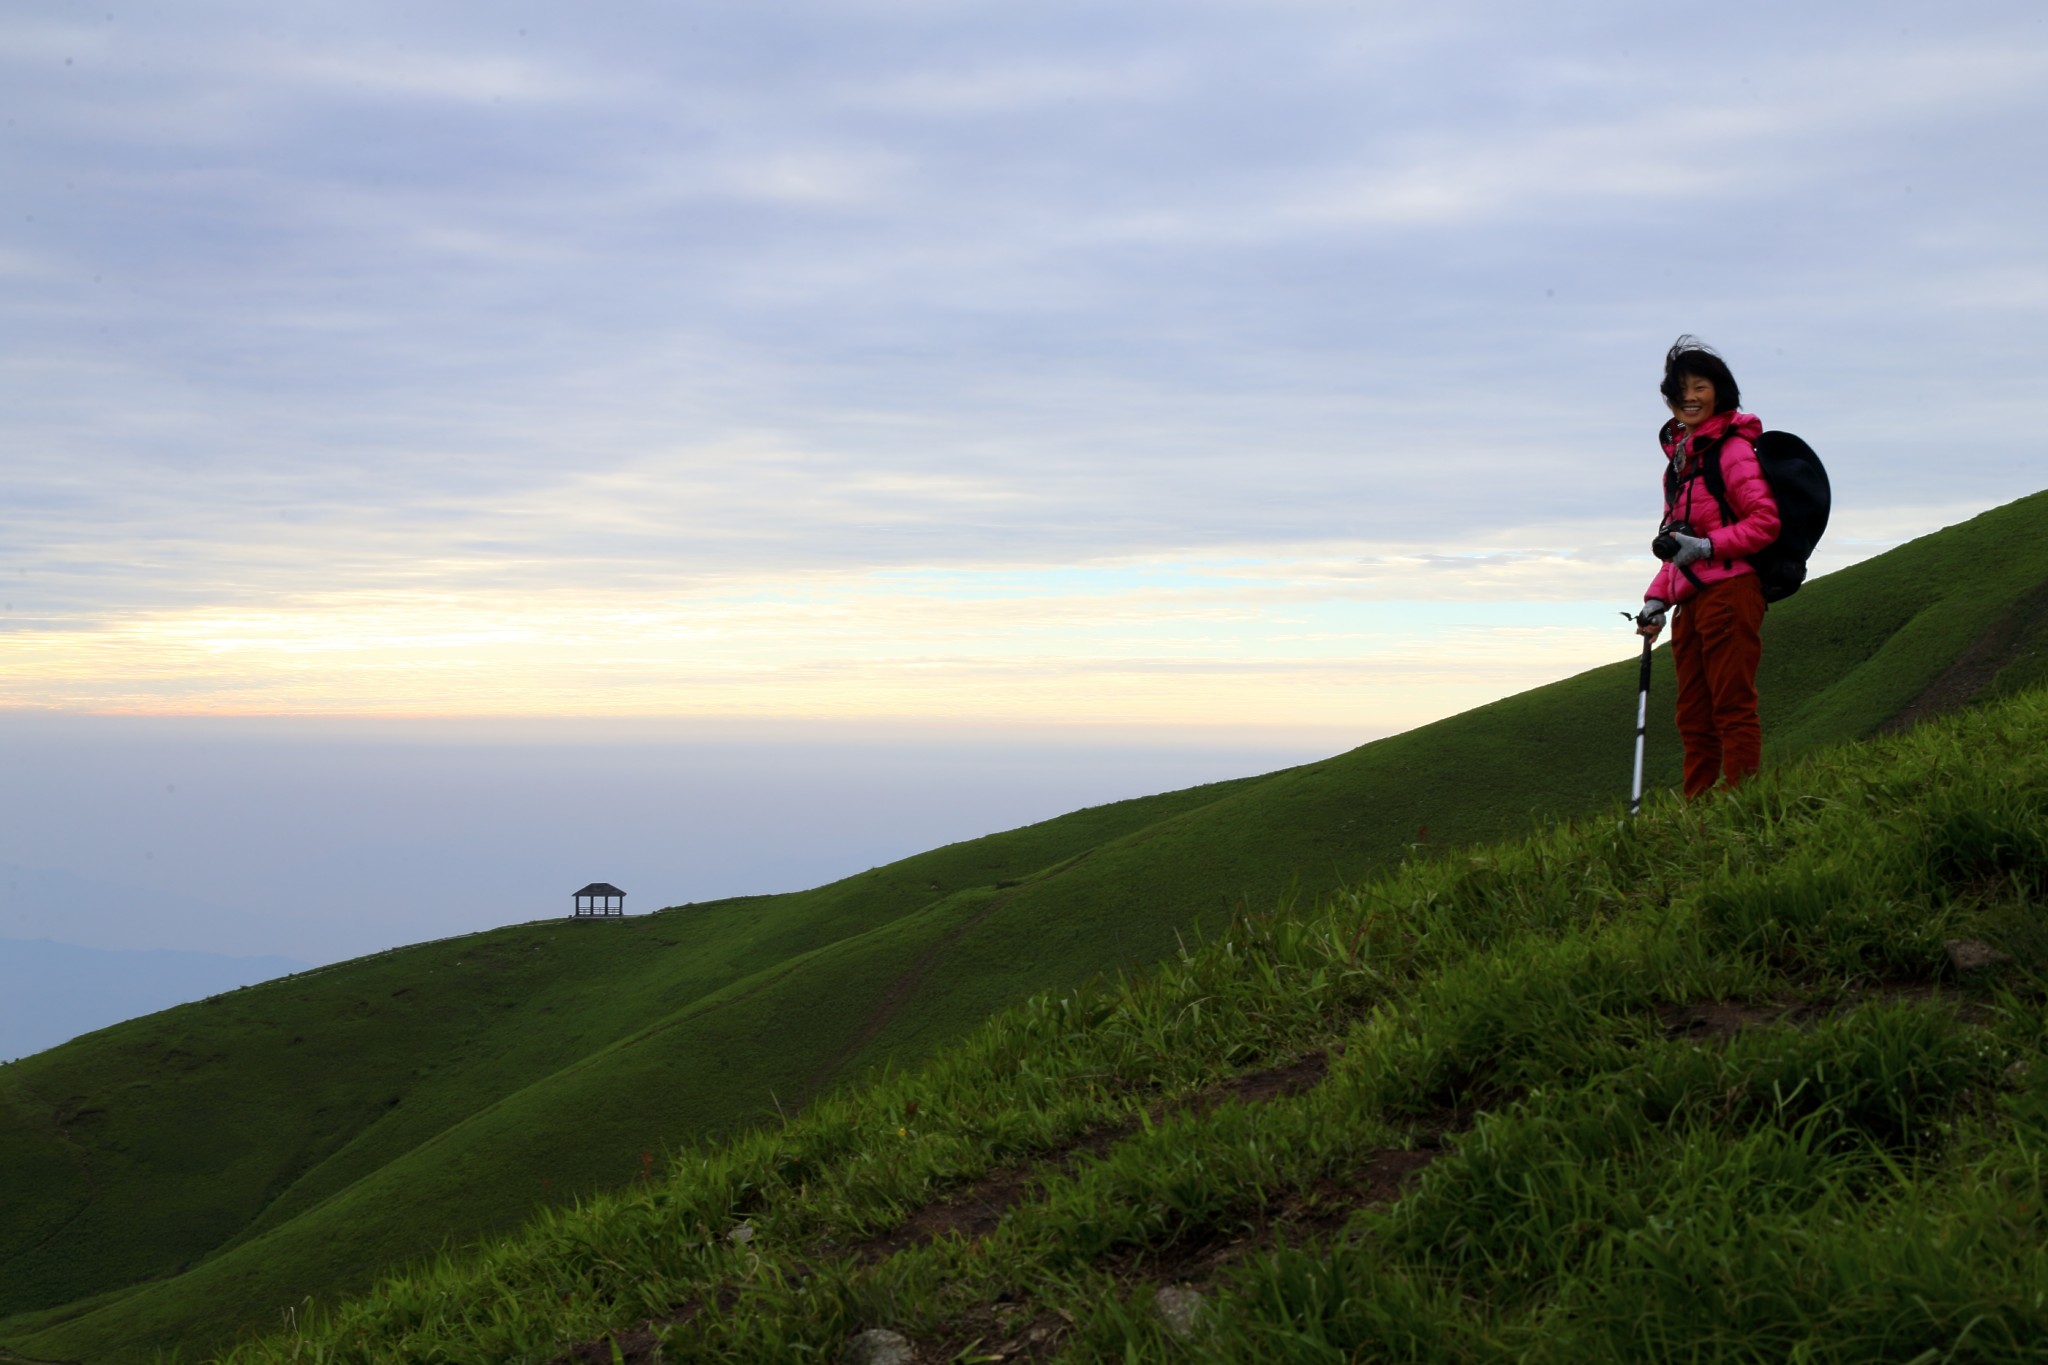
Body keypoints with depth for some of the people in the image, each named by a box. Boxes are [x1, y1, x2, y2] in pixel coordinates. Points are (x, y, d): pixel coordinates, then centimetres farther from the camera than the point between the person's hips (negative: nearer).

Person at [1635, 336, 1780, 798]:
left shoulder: (1732, 448, -6)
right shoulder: (1679, 455, 20)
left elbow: (1765, 521, -12)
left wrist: (1705, 546, -19)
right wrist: (1657, 598, 14)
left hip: (1728, 592, -9)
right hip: (1690, 601, 9)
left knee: (1732, 707, -8)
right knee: (1693, 717, 8)